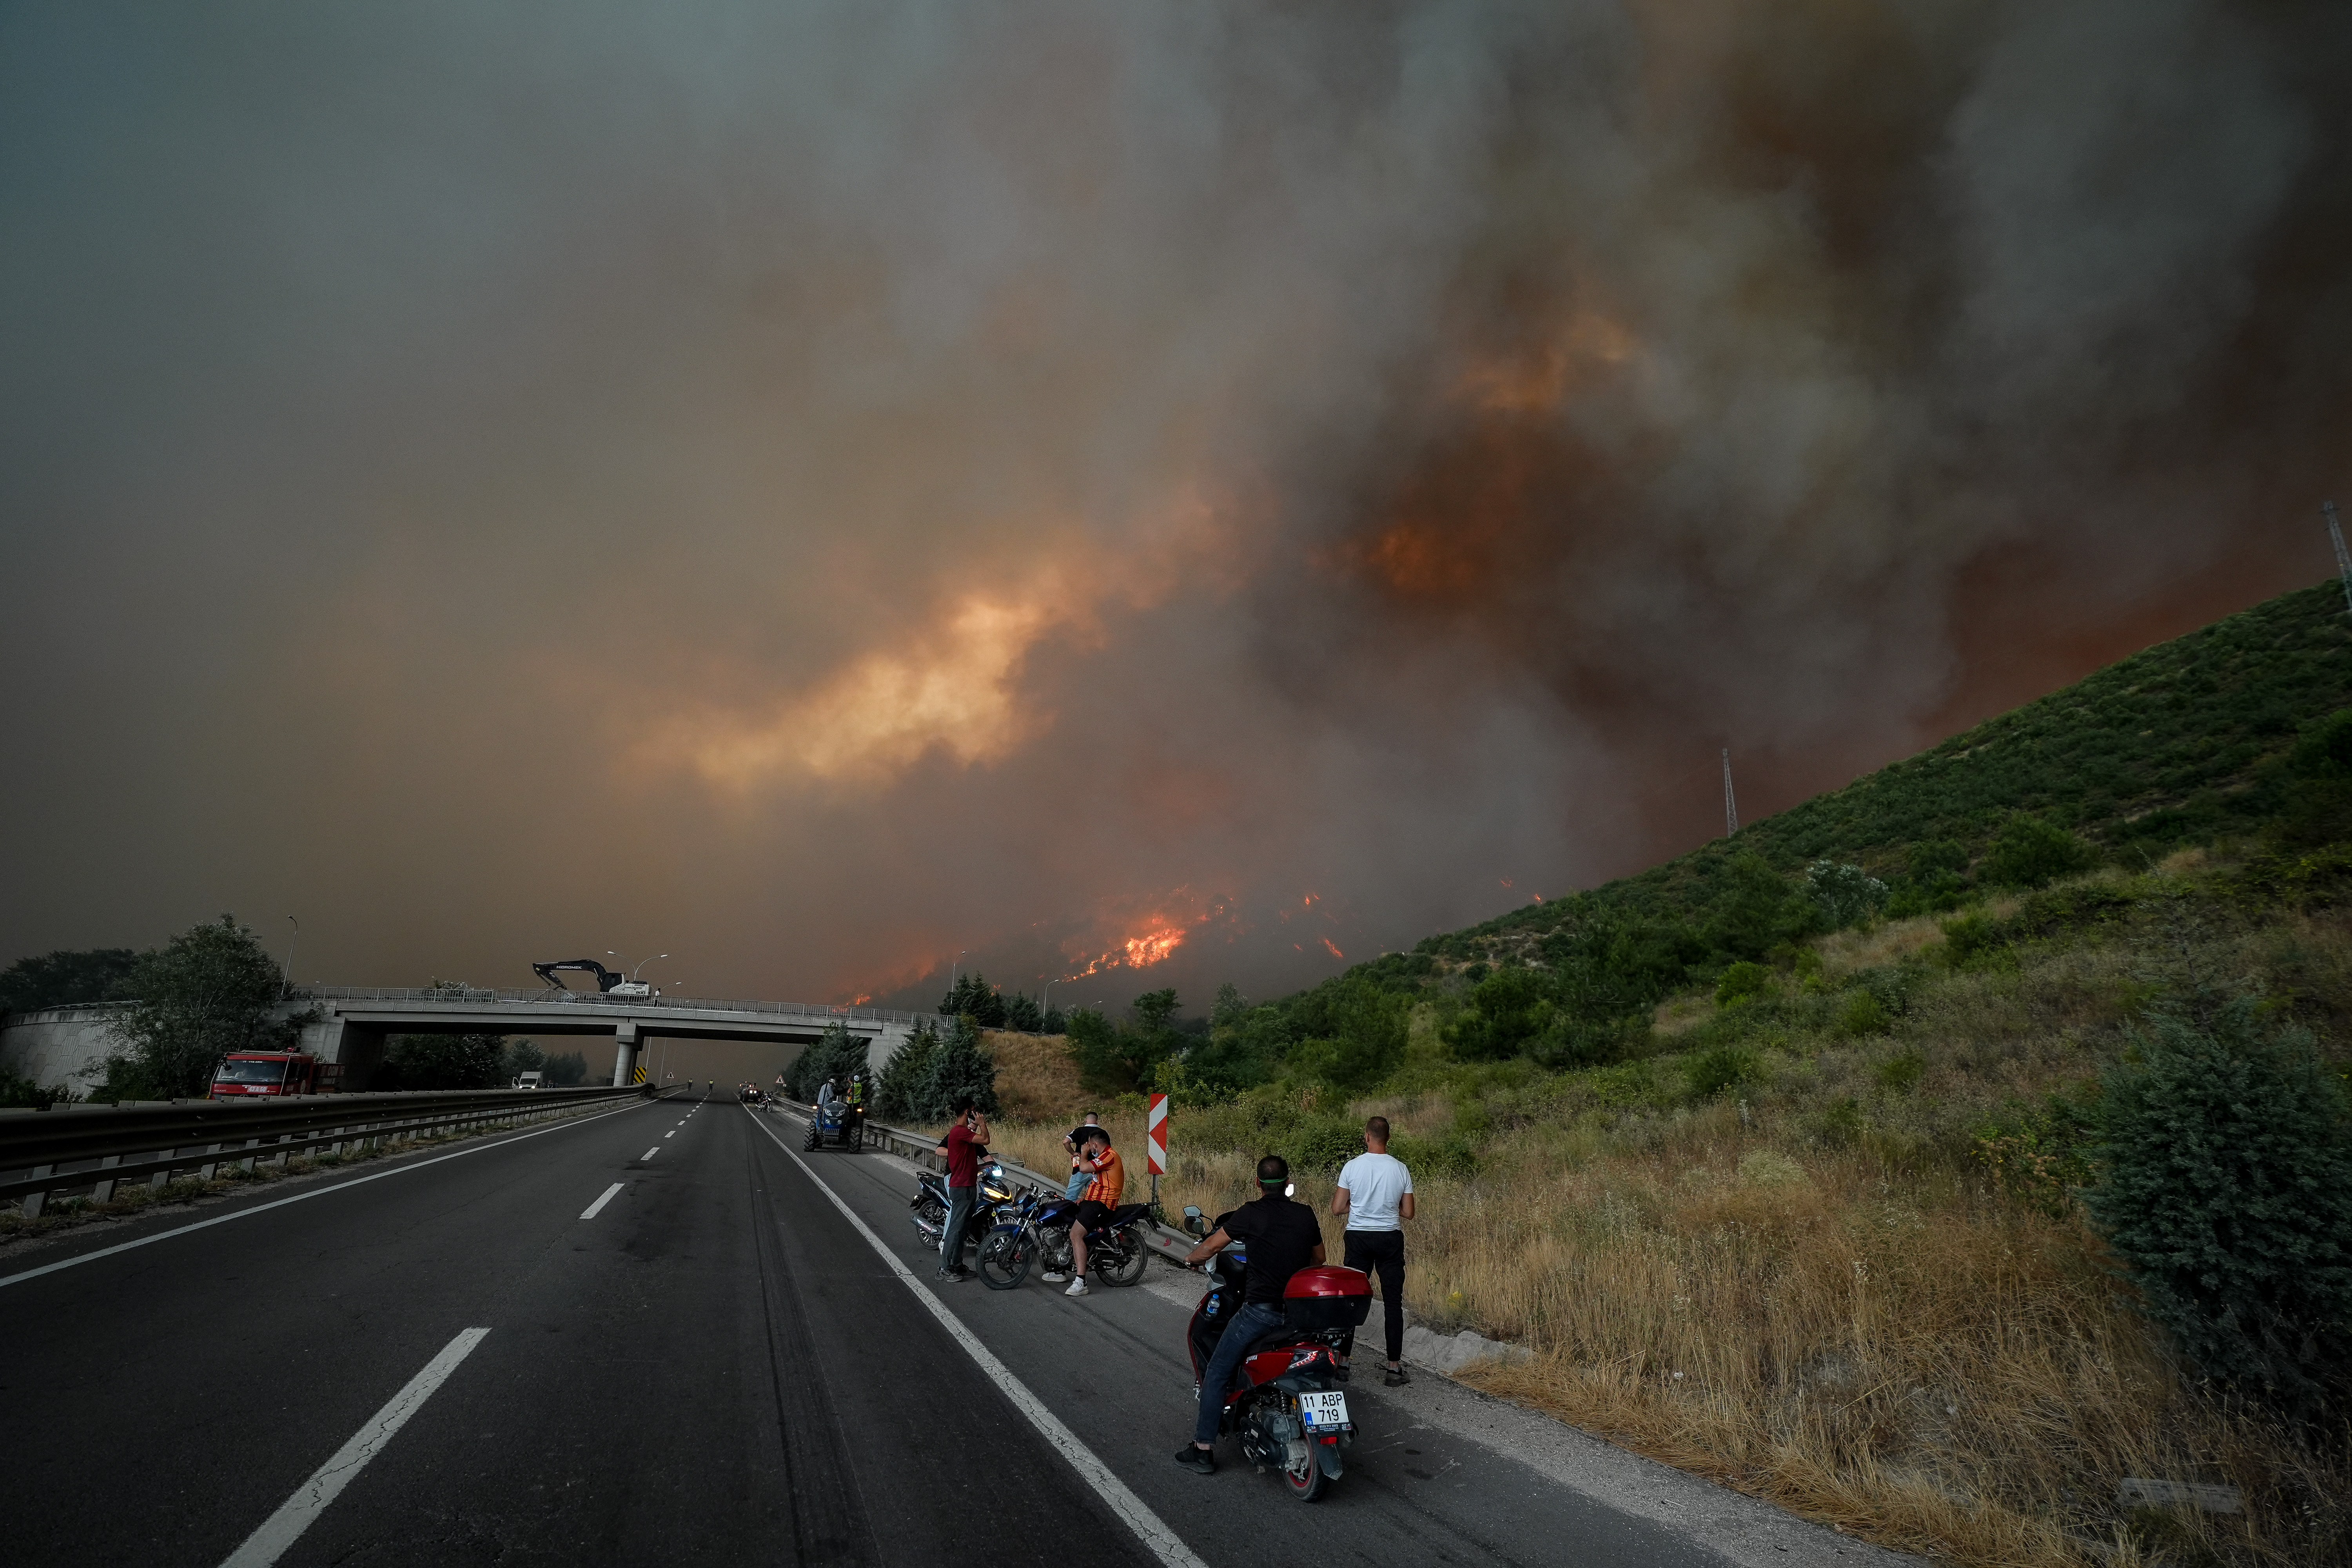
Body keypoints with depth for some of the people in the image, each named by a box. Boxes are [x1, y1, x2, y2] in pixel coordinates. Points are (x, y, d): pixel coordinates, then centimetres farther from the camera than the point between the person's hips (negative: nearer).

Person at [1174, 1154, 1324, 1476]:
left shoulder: (1251, 1214, -8)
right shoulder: (1306, 1214, 4)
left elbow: (1211, 1247, -2)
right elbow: (1319, 1258, 19)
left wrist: (1192, 1258, 19)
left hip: (1260, 1310, -5)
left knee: (1216, 1374, 6)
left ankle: (1203, 1449, 6)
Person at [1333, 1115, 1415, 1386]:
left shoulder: (1352, 1166, -8)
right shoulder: (1400, 1169, -5)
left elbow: (1337, 1209, -6)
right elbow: (1408, 1212, 0)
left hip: (1358, 1238, 0)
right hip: (1390, 1239, 0)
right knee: (1393, 1302, 6)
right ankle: (1395, 1367, 6)